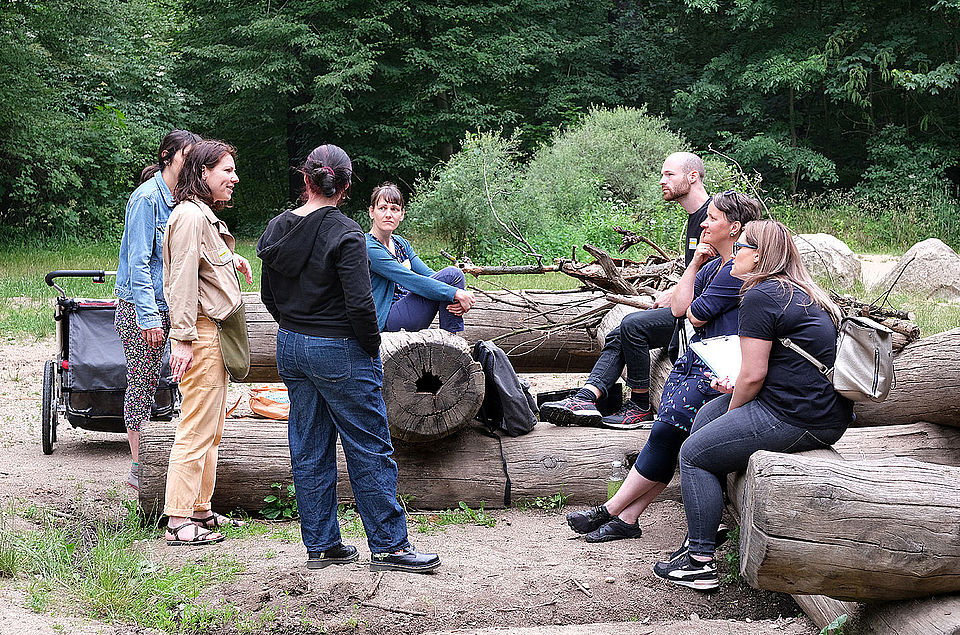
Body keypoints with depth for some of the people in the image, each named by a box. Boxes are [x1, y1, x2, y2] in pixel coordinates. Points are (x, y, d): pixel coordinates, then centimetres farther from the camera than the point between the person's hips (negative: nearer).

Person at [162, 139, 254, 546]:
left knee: (210, 431, 15)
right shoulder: (190, 215, -13)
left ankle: (200, 510, 24)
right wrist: (182, 339, -23)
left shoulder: (205, 215, 19)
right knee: (196, 429, -10)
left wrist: (230, 261, 17)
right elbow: (183, 279, -20)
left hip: (214, 334, 11)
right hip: (200, 334, -11)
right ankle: (179, 522, -7)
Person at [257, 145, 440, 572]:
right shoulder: (345, 234, -18)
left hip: (291, 348, 7)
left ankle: (319, 545, 18)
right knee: (370, 449, 2)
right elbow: (359, 303, -22)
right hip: (340, 353, -7)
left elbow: (269, 296, 12)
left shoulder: (276, 229, 3)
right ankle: (388, 546, 7)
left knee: (308, 451, 12)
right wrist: (373, 346, -7)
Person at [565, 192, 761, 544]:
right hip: (697, 356, 9)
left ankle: (612, 510, -4)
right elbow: (678, 309, 11)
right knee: (665, 432, -5)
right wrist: (695, 264, 7)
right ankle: (627, 517, -8)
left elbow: (696, 315, -12)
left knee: (667, 430, -13)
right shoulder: (713, 264, 17)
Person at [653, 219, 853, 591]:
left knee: (694, 455, 2)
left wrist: (733, 411, 2)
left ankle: (700, 563, 3)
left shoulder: (760, 296, -12)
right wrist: (735, 388, 11)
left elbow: (753, 374, -16)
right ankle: (702, 533, 25)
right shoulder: (805, 295, 18)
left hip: (796, 421, -10)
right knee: (707, 416, 22)